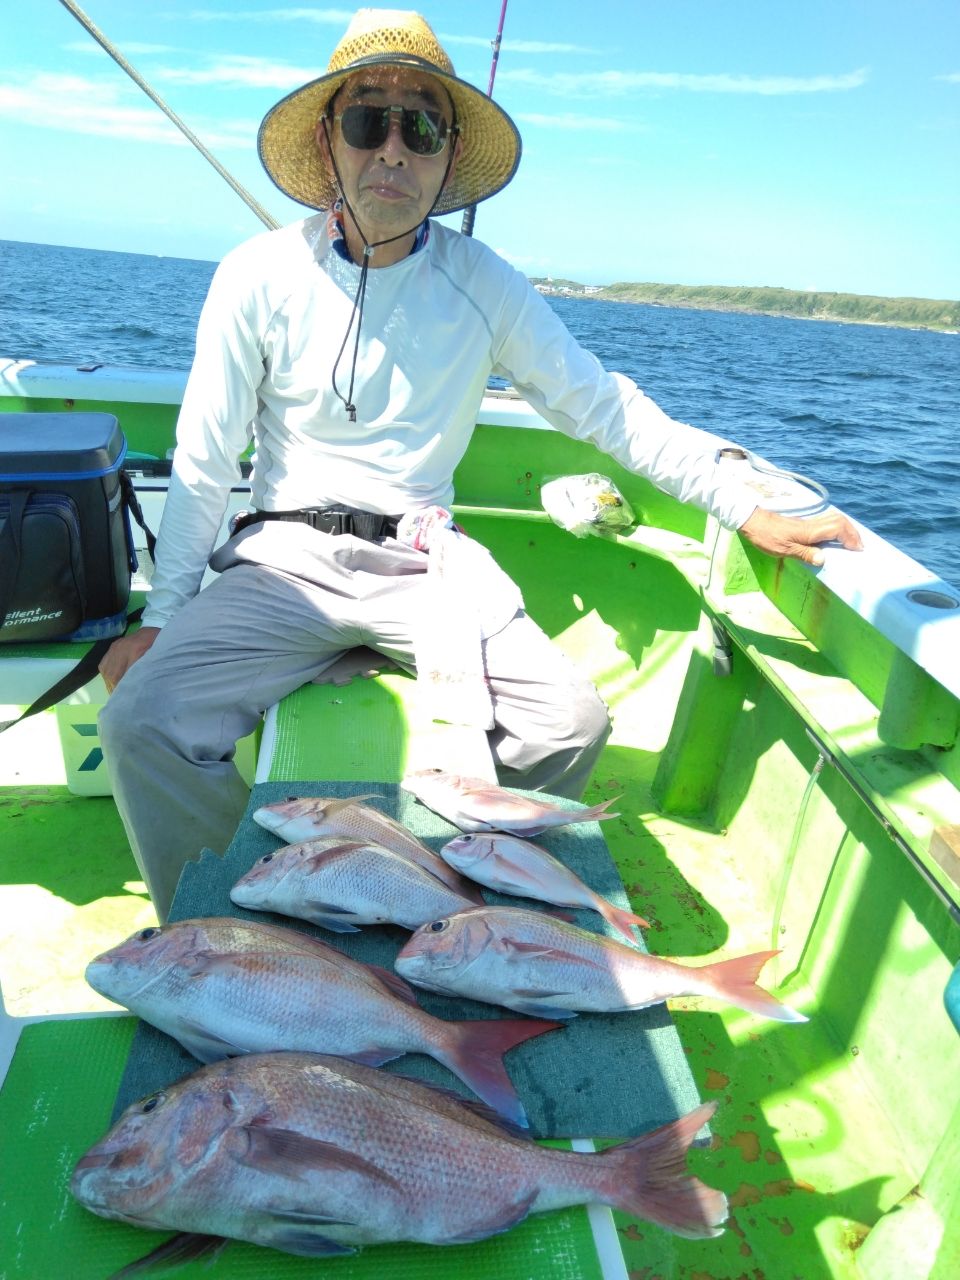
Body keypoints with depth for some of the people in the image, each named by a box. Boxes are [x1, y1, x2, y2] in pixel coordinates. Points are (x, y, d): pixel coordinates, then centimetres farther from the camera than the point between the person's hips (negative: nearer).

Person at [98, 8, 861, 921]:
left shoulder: (485, 286, 2)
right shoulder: (259, 277, -1)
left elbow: (605, 407, 4)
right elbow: (203, 463, 2)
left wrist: (750, 512, 0)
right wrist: (162, 619, -1)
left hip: (424, 566, 1)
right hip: (286, 556, 0)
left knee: (573, 721, -19)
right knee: (142, 720, -23)